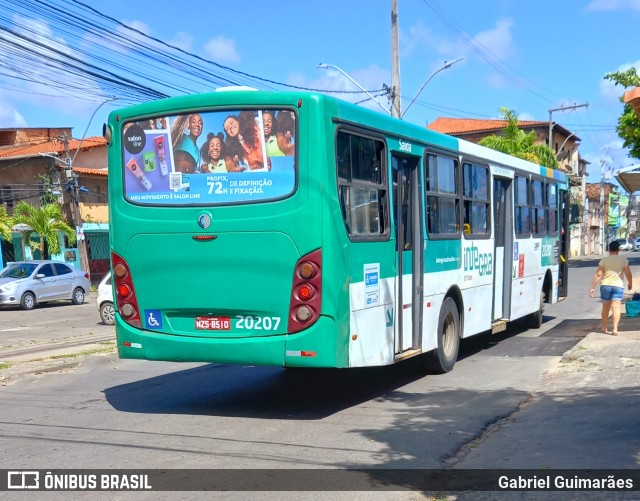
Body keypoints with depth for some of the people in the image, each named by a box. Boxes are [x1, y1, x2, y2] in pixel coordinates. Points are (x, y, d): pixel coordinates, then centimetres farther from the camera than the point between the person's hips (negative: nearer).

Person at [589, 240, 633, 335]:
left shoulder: (604, 260, 0)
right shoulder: (623, 260, 0)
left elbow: (598, 275, -4)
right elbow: (628, 274, 0)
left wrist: (592, 287, -2)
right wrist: (630, 283, 18)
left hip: (605, 285, 1)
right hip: (618, 285, -1)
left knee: (605, 307, 14)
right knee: (616, 307, -4)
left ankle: (604, 328, 24)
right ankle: (615, 329, -16)